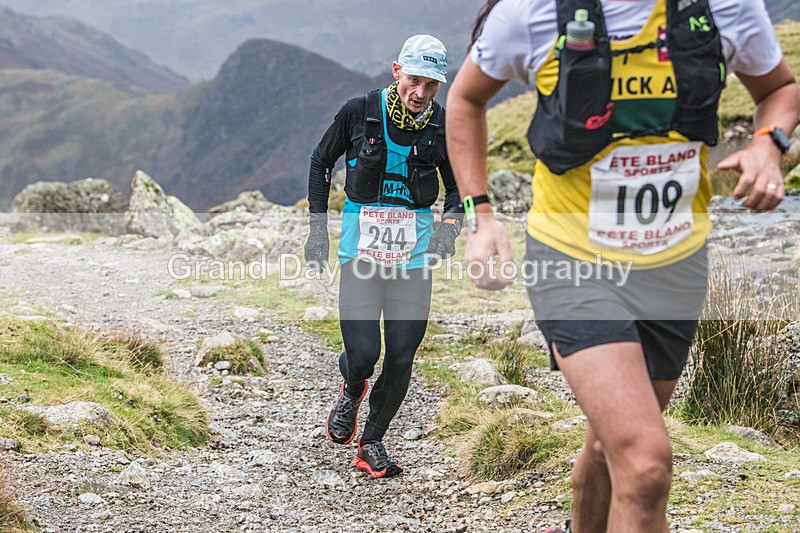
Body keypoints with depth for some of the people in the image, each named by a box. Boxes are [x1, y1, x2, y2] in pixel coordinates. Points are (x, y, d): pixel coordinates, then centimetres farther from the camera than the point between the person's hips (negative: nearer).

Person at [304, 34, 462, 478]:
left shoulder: (443, 125, -2)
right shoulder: (360, 112, -7)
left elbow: (457, 185, 12)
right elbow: (321, 161, 7)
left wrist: (449, 226, -9)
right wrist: (318, 228, 3)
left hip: (413, 255, 2)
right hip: (361, 253, -2)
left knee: (401, 359, 0)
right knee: (363, 354, -13)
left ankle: (372, 443, 21)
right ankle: (351, 390, 25)